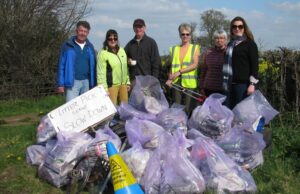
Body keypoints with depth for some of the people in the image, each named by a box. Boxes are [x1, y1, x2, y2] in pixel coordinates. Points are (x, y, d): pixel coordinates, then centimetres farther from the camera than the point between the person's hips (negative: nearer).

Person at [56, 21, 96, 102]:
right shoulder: (68, 45, -2)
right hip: (72, 82, -4)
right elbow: (61, 65, -2)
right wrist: (61, 84, -7)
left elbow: (93, 66, 11)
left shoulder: (90, 47, 9)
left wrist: (94, 84, 6)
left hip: (86, 82, 4)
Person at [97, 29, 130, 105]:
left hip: (123, 84, 6)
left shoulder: (122, 50, 11)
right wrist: (104, 88, -16)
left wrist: (128, 81, 14)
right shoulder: (103, 53, -9)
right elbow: (101, 73, -12)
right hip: (111, 85, -6)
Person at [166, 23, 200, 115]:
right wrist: (170, 79, -4)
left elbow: (195, 65, -5)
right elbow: (172, 66, 14)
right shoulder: (174, 49, 16)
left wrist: (179, 72, -13)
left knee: (188, 111, -2)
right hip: (176, 83, 2)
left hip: (190, 83, -2)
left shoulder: (195, 48, 8)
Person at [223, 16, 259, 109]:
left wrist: (252, 84, -14)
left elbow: (254, 65, -6)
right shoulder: (230, 44, 19)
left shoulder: (250, 44, 0)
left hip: (243, 84, -6)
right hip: (230, 84, 6)